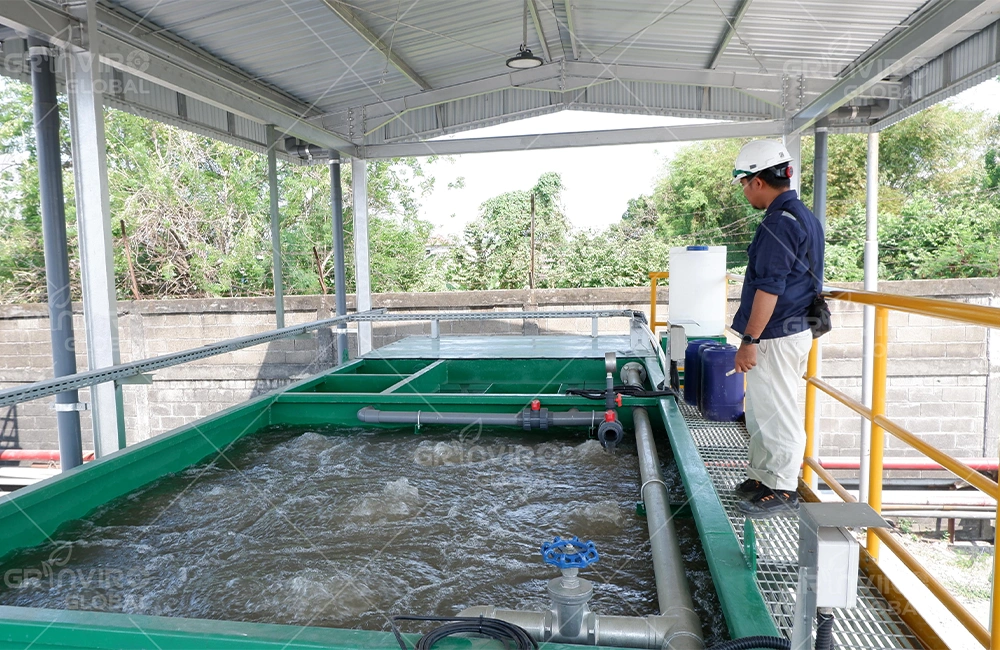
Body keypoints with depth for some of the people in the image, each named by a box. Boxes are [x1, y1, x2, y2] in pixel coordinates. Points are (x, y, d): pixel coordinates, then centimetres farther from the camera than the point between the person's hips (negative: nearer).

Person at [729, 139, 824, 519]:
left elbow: (768, 287, -23)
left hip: (775, 337, -11)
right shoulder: (804, 217, 14)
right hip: (796, 329, 11)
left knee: (777, 415, 1)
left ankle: (782, 490, 13)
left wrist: (750, 340, -19)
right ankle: (760, 477, 30)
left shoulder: (779, 223, -19)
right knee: (762, 413, 19)